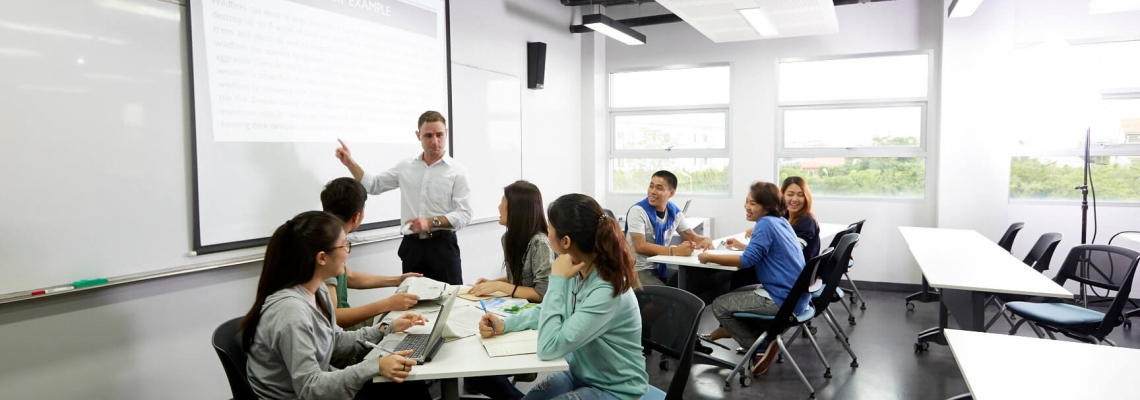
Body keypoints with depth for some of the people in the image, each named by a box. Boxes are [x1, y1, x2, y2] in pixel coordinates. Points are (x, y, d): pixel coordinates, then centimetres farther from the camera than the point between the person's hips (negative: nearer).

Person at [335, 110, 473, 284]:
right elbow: (374, 185, 18)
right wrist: (350, 163, 6)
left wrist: (431, 222, -21)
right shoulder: (405, 167, 9)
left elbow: (464, 214, -9)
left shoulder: (458, 171, -4)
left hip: (442, 245, -3)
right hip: (412, 245, 4)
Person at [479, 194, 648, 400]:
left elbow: (548, 348, -32)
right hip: (581, 374, 7)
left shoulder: (607, 291, -31)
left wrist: (557, 279, -29)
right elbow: (547, 309, 11)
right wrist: (505, 324, -6)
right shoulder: (578, 272, -8)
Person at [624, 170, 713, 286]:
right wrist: (675, 251, -36)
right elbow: (640, 246, -26)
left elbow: (692, 237, 11)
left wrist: (705, 240, -14)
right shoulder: (638, 211, -15)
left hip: (660, 268, 7)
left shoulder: (675, 212, 3)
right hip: (638, 270, -6)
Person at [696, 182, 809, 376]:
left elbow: (747, 260, -22)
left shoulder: (766, 223, -17)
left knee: (720, 305, -1)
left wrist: (709, 257, -15)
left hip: (783, 300, -10)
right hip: (794, 294, 10)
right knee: (733, 293, 25)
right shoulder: (781, 221, 11)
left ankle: (761, 347, 5)